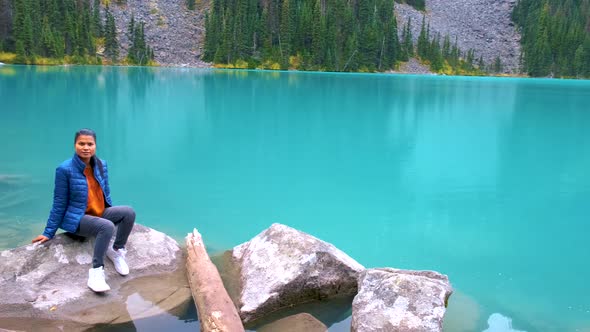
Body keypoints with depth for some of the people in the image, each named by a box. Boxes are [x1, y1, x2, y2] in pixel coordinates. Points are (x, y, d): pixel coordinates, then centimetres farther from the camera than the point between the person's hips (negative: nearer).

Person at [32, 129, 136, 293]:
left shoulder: (101, 165, 1)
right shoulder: (65, 169, -14)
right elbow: (59, 203, -8)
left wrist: (113, 215, 22)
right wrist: (49, 232, -5)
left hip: (100, 213, 6)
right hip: (77, 218, -6)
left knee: (129, 212, -21)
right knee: (107, 226, -34)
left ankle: (117, 250, -1)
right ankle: (96, 270, -23)